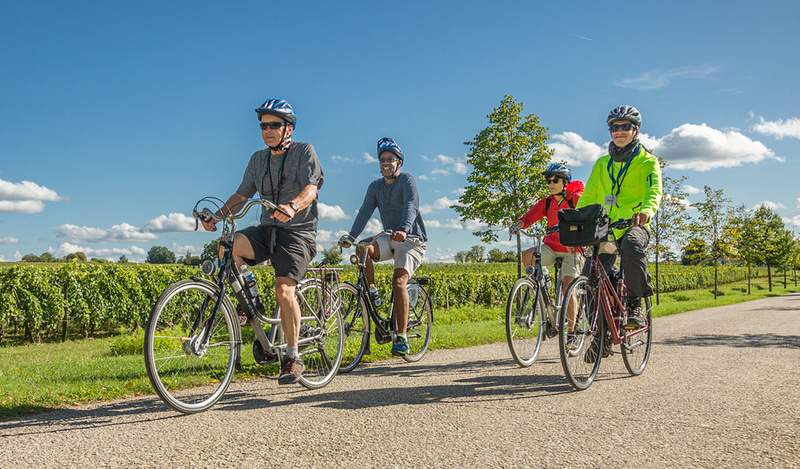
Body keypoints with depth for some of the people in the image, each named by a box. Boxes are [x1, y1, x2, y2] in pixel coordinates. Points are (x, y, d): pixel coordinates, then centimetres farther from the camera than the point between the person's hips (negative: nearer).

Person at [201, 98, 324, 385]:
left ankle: (293, 358, -7)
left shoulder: (304, 152, -1)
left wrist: (292, 207, -38)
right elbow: (242, 195, 14)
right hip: (267, 229, 5)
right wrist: (217, 215, -3)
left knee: (284, 289, -20)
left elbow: (310, 189, -17)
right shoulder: (258, 159, 15)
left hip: (298, 231, -5)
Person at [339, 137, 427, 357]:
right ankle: (372, 292, -5)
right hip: (389, 237, 5)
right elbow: (365, 212, -4)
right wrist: (351, 236, -20)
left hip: (412, 240, -5)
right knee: (363, 251, -26)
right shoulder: (375, 186, 8)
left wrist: (404, 229, -45)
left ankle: (401, 338, -17)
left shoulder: (406, 180, -8)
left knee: (398, 281, -23)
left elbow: (411, 206, -26)